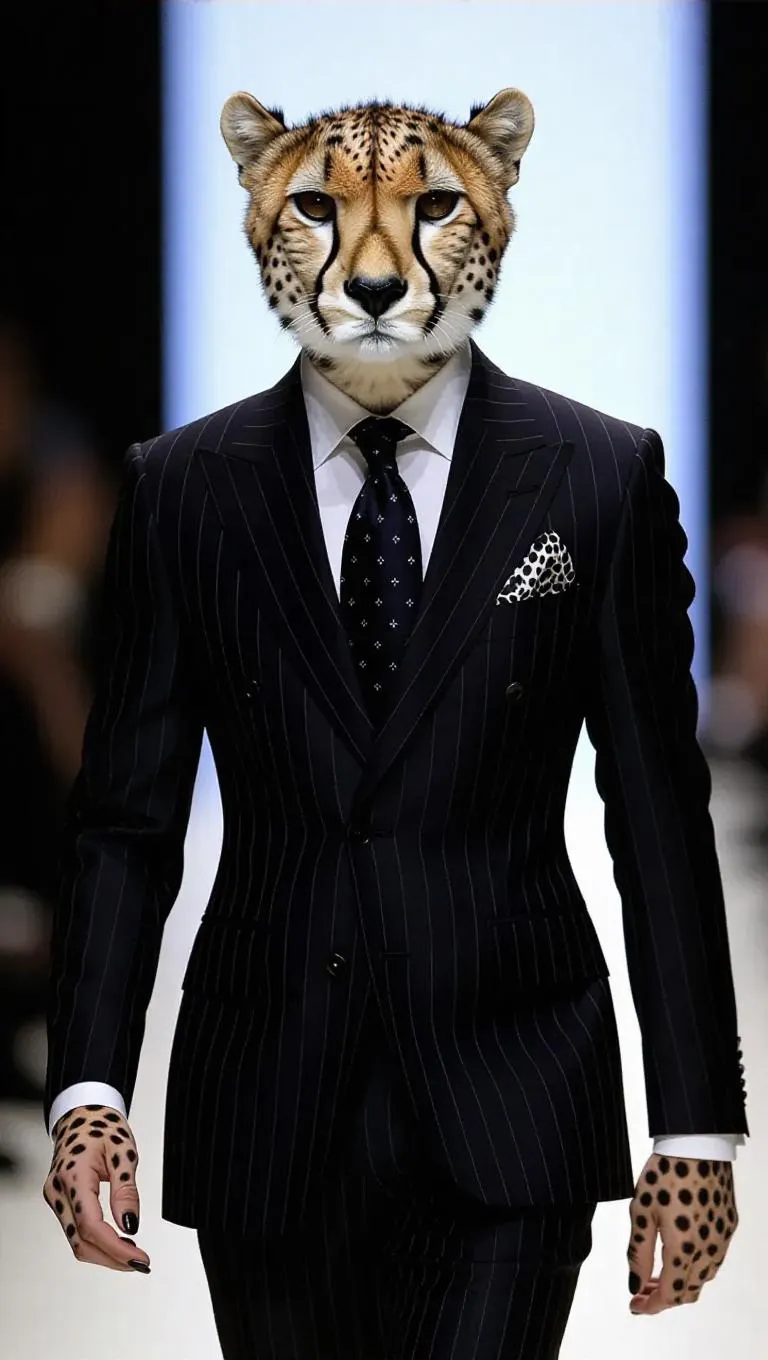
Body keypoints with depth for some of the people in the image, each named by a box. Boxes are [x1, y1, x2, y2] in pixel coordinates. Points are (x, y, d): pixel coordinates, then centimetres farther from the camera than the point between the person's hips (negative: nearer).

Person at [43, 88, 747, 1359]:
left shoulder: (603, 482, -1)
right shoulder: (184, 491, 2)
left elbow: (661, 821, 0)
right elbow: (126, 819, 3)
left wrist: (696, 1130, -2)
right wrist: (87, 1091, -10)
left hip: (508, 1111, -2)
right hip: (267, 1115, 2)